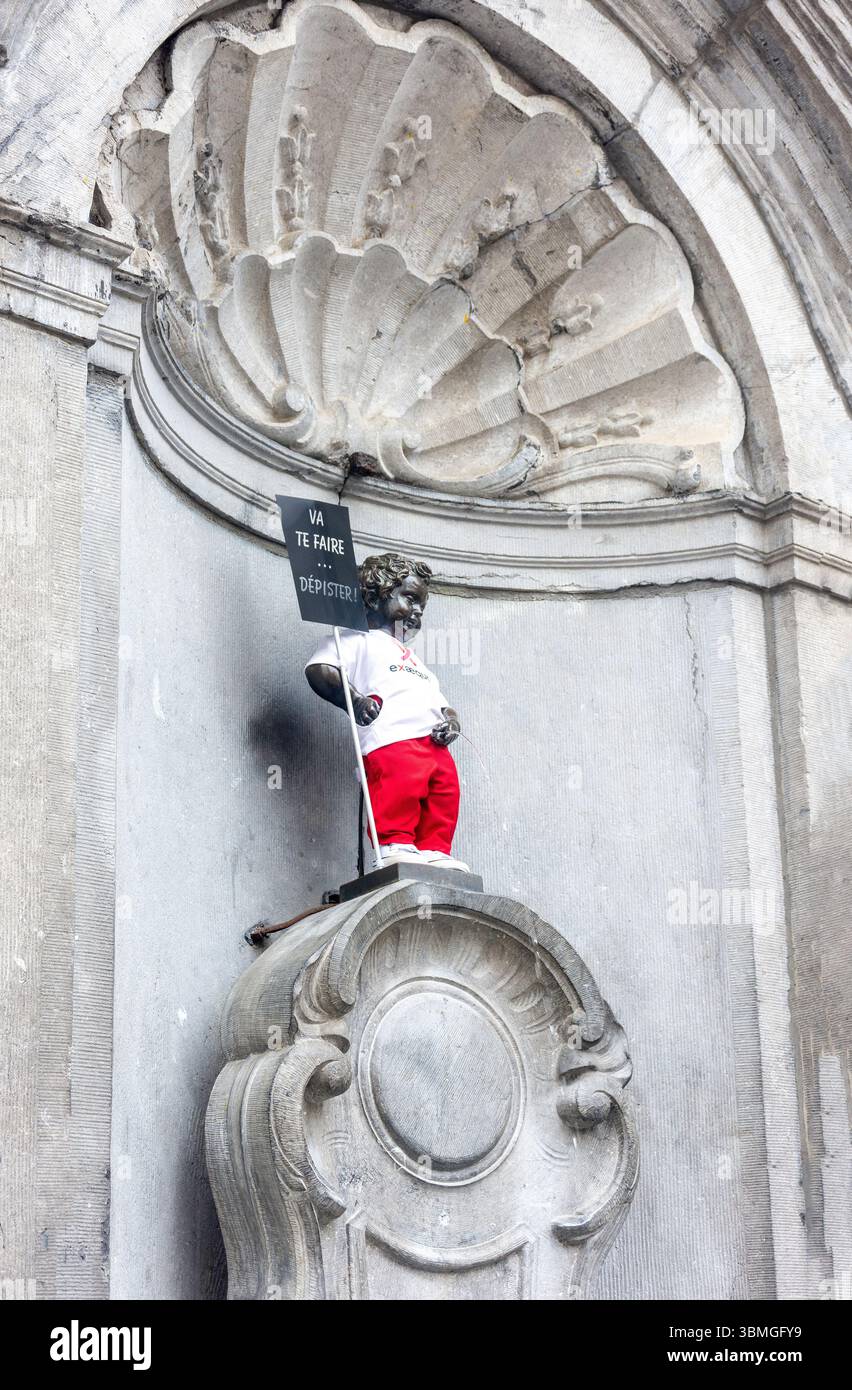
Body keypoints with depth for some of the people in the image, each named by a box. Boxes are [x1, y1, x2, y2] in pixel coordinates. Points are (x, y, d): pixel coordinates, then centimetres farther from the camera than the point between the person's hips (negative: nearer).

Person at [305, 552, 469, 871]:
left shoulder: (416, 662, 39)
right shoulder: (358, 639, 14)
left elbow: (443, 706, 35)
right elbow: (317, 669, -4)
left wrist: (451, 723, 9)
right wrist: (355, 700, -19)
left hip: (436, 747, 8)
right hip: (391, 741, -7)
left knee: (445, 797, -5)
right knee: (398, 796, -23)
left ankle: (435, 851, -1)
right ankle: (395, 845, -19)